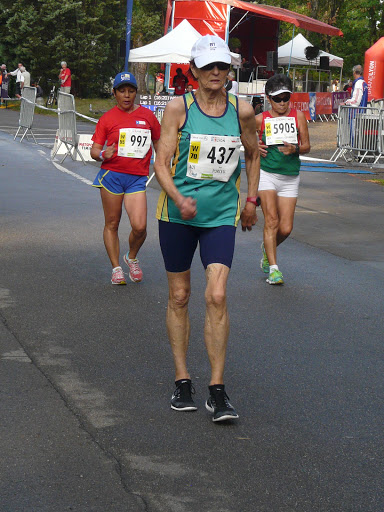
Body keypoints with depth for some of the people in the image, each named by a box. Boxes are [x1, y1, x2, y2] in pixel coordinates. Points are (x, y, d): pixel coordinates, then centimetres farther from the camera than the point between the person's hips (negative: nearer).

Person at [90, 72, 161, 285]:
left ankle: (132, 257, 18)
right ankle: (116, 268, 18)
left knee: (139, 226, -12)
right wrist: (103, 154, -19)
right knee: (112, 224, 5)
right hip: (112, 175, 0)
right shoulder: (107, 118, 4)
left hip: (137, 178, 1)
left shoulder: (147, 115, 8)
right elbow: (94, 150, 3)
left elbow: (158, 143, 20)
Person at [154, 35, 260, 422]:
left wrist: (251, 200, 19)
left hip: (221, 215, 0)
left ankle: (217, 391, -6)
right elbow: (162, 162, -8)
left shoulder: (241, 112, 3)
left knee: (217, 296, -12)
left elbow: (253, 154, 21)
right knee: (179, 296, 7)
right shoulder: (178, 108, -3)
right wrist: (178, 199, -24)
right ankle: (182, 381, 19)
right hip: (177, 213, 0)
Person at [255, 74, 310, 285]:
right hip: (266, 173, -2)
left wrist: (295, 149, -15)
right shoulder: (260, 119, 0)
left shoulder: (298, 116, 4)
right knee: (271, 220, -14)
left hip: (290, 177, 2)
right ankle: (273, 268, -9)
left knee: (286, 228, 1)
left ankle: (267, 248, 33)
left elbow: (306, 146, 6)